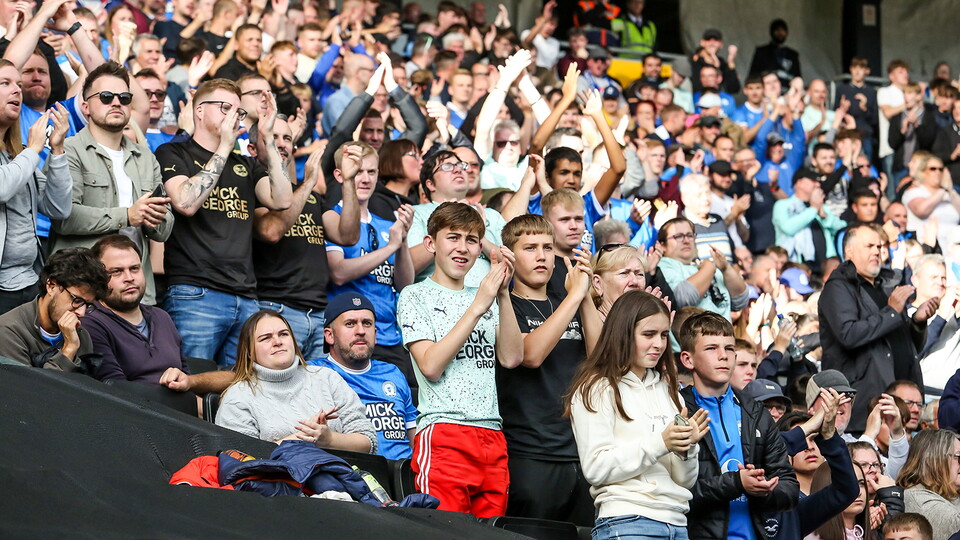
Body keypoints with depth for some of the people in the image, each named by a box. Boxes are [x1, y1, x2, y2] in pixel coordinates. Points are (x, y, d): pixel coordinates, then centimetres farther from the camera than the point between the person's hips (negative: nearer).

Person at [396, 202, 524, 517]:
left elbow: (511, 357, 6)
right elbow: (430, 366, -9)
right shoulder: (416, 296, 6)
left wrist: (503, 294, -4)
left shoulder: (484, 297, 21)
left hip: (492, 436, 5)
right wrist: (477, 308, -11)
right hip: (443, 433, -5)